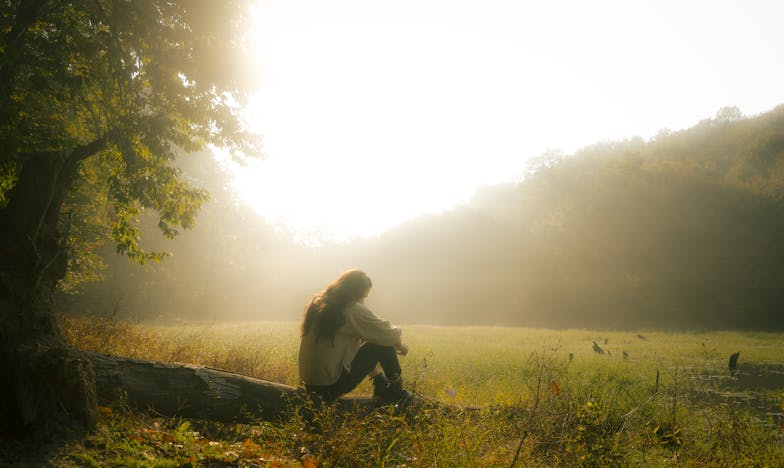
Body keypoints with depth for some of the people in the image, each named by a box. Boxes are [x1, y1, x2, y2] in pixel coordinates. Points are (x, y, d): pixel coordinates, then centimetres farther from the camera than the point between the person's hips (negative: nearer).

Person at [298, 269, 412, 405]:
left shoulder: (318, 304, 8)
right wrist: (399, 344, 15)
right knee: (382, 344, 2)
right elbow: (388, 335, -8)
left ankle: (380, 384, 28)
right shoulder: (354, 310, -15)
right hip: (331, 386, -8)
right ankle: (396, 393, 17)